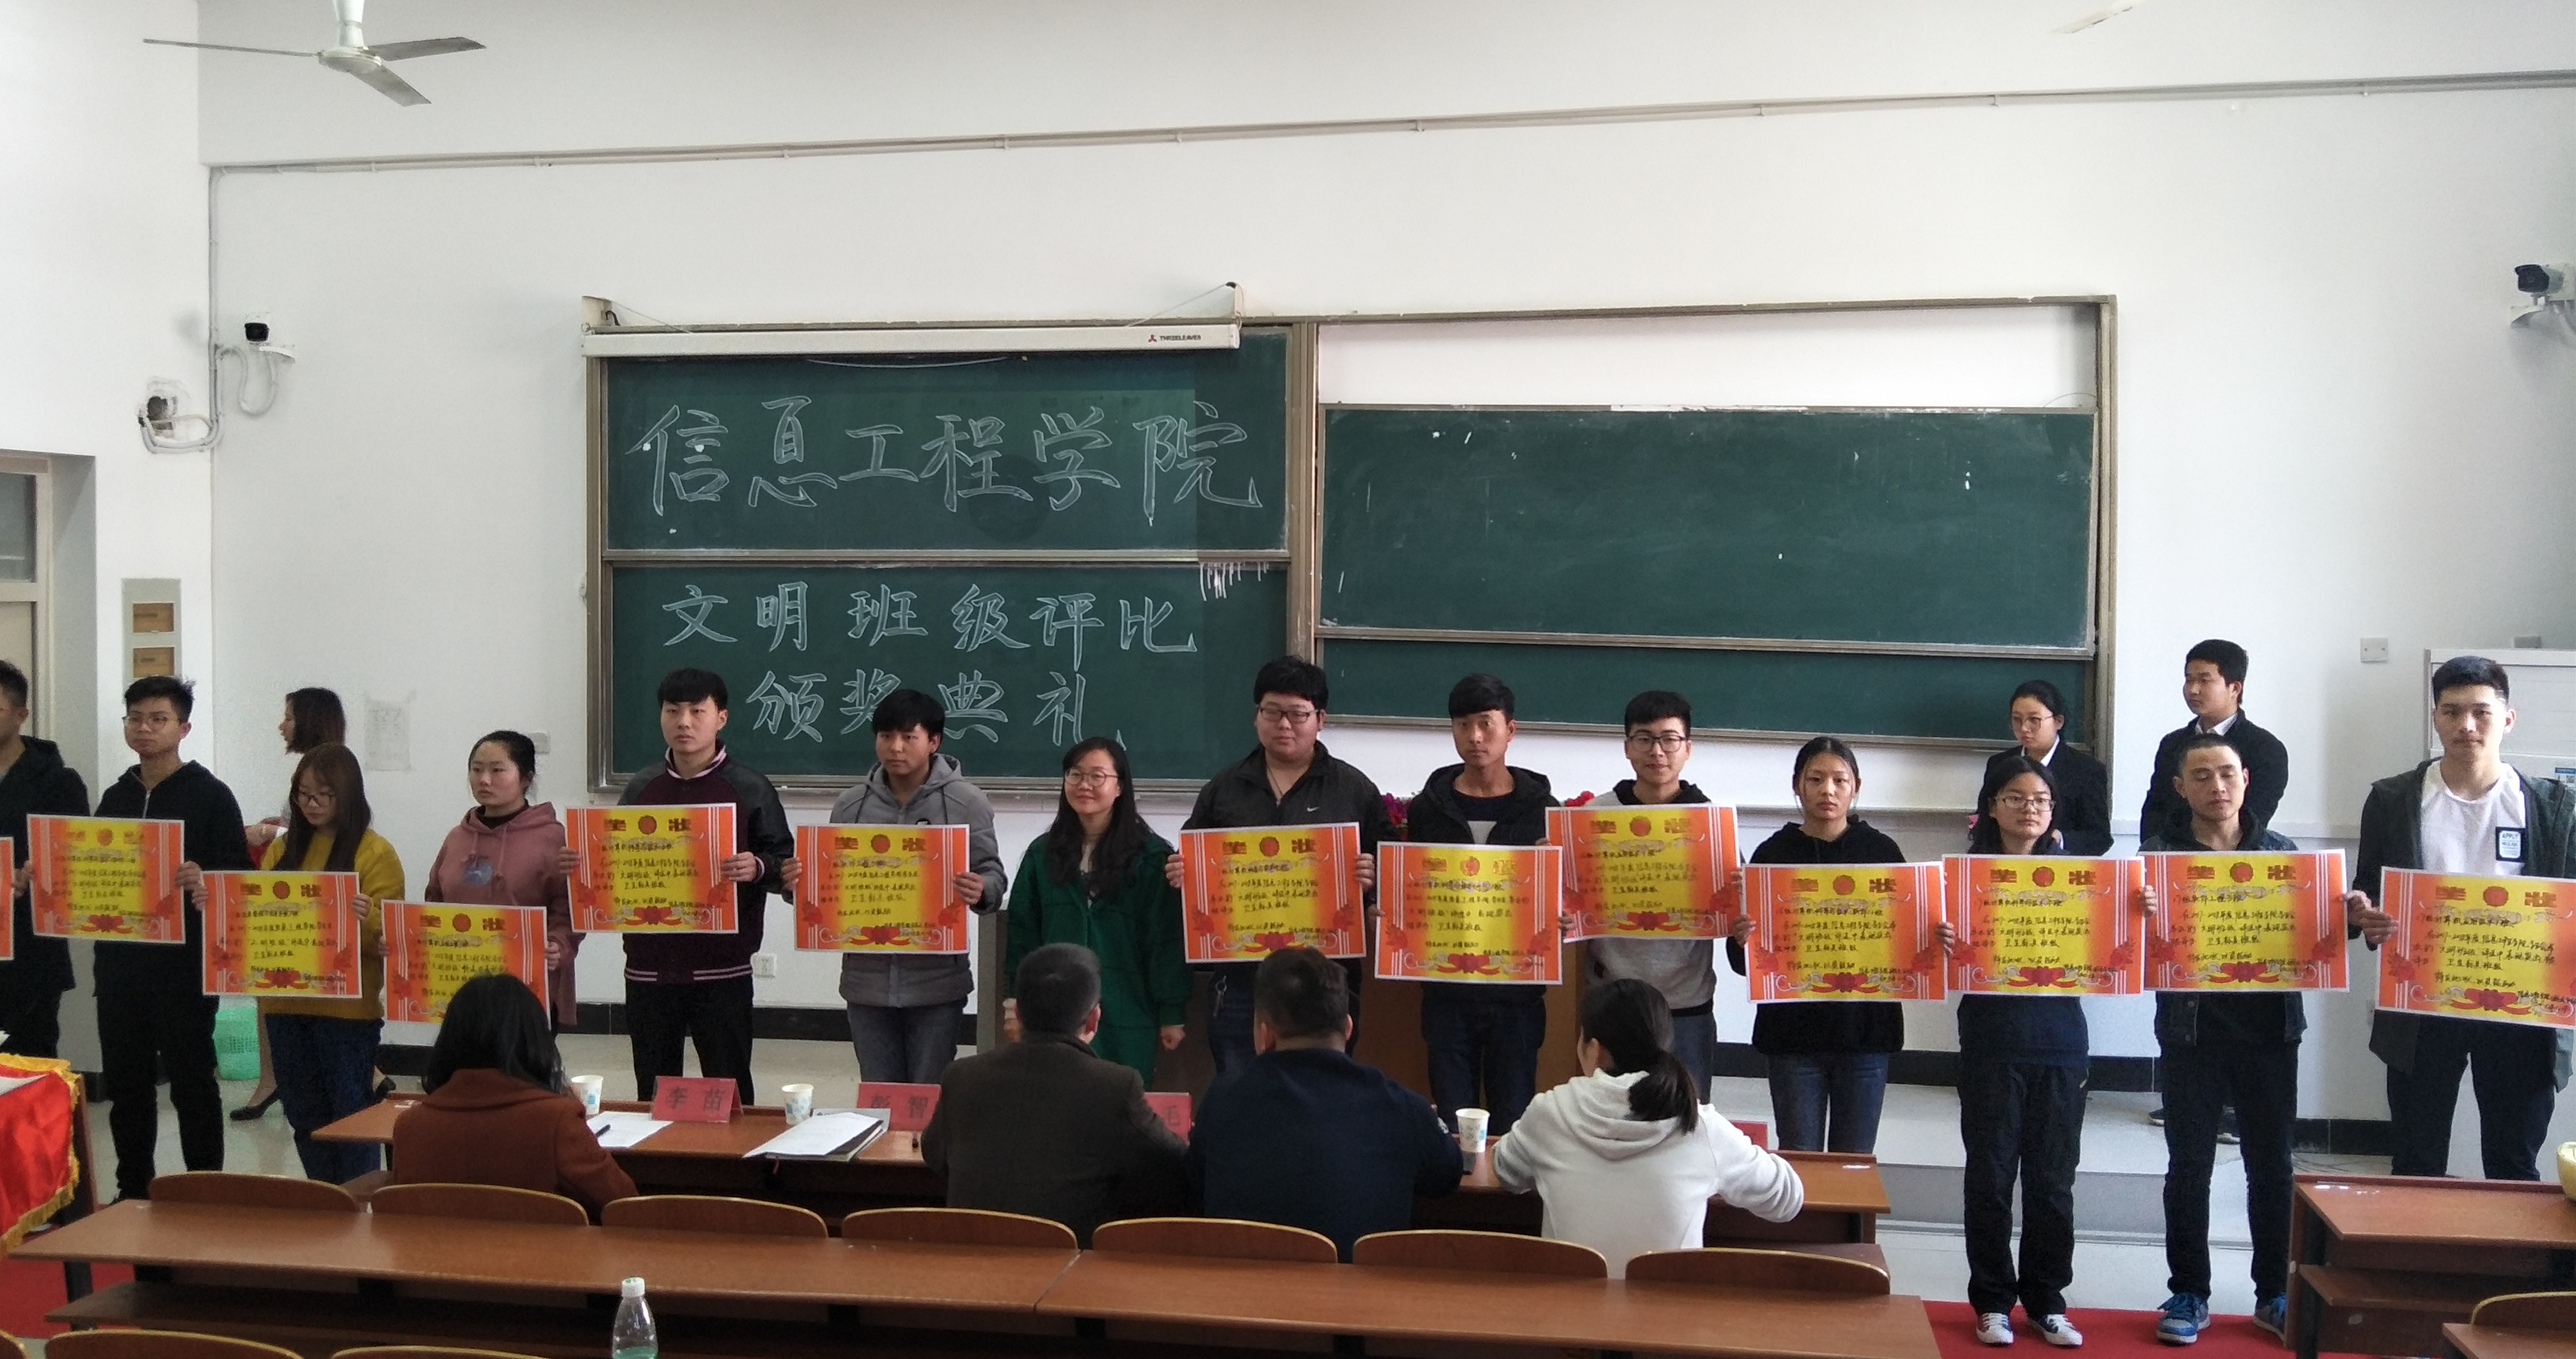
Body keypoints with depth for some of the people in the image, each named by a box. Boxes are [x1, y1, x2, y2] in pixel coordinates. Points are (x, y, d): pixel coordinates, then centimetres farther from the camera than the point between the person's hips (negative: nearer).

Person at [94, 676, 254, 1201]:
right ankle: (133, 1191, 24)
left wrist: (202, 880, -29)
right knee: (123, 1080, 12)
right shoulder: (115, 796, 13)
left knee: (192, 1081, 2)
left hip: (183, 963, -6)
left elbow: (239, 875, -9)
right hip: (119, 961, 6)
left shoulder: (210, 794, -4)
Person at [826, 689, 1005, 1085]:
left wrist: (980, 892, -24)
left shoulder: (966, 803, -3)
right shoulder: (850, 806, 8)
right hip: (867, 981, 3)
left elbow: (992, 875, -1)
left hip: (936, 982, -3)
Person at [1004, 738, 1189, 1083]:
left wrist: (1172, 1015, -6)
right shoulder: (1042, 853, 10)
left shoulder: (1153, 857, -3)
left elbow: (1168, 940, -4)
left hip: (1126, 1019, -3)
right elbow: (1022, 934, 12)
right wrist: (1019, 1005, 9)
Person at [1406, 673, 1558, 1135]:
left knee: (1511, 1126, 6)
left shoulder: (1541, 808, 1)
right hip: (1447, 991, 1)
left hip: (1516, 992, -1)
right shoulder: (1428, 806, 5)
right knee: (1451, 1127, 7)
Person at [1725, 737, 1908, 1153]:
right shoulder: (1773, 854, 0)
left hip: (1865, 1028, 1)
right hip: (1792, 1029, -1)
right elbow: (1745, 961, 0)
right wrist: (1741, 941, -21)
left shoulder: (1881, 851, 3)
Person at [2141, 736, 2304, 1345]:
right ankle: (2189, 1294, 17)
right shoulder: (2159, 854, 0)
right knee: (2189, 1165, 5)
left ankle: (2274, 1294, 24)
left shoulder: (2281, 850, 7)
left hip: (2269, 1028, 2)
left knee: (2272, 1165, 10)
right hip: (2192, 1031, -2)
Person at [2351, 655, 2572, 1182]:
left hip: (2517, 1012, 0)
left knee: (2514, 1168, 10)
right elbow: (2365, 897, 6)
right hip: (2421, 1013, 0)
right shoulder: (2393, 799, 1)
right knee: (2416, 1168, 9)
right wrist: (2366, 918, -18)